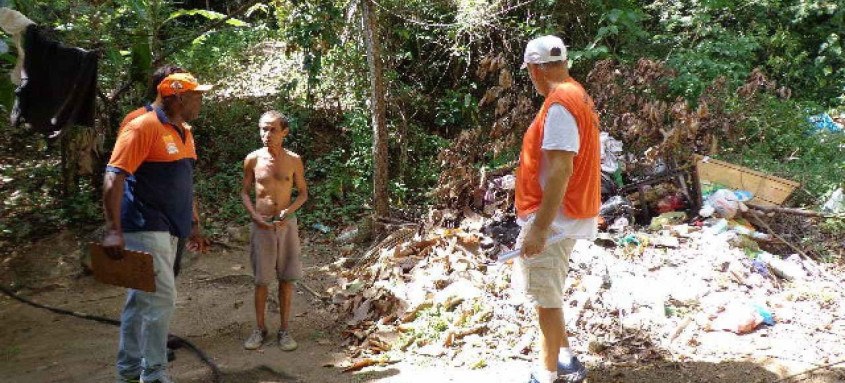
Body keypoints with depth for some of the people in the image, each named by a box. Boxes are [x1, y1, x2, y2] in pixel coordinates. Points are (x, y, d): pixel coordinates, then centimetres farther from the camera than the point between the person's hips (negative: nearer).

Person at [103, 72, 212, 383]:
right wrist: (113, 230, -26)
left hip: (167, 231, 9)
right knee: (161, 299, -9)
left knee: (140, 300, 15)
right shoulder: (144, 127, -14)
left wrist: (193, 225, 21)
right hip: (145, 229, -9)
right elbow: (114, 176, -20)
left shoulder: (184, 133, 13)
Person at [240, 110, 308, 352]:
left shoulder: (293, 161, -3)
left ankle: (284, 329, 16)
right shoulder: (253, 159, -3)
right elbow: (244, 192, 6)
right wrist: (254, 215, -9)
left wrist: (289, 210, -13)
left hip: (286, 223, 0)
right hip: (261, 225, 0)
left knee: (286, 278, 4)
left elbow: (303, 193, 6)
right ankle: (260, 329, 19)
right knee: (261, 280, 5)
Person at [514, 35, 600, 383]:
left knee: (546, 299, 1)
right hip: (558, 215, 10)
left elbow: (560, 171, -26)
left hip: (553, 219, -10)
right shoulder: (576, 96, 12)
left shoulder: (560, 104, -19)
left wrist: (539, 228, -25)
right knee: (546, 295, 20)